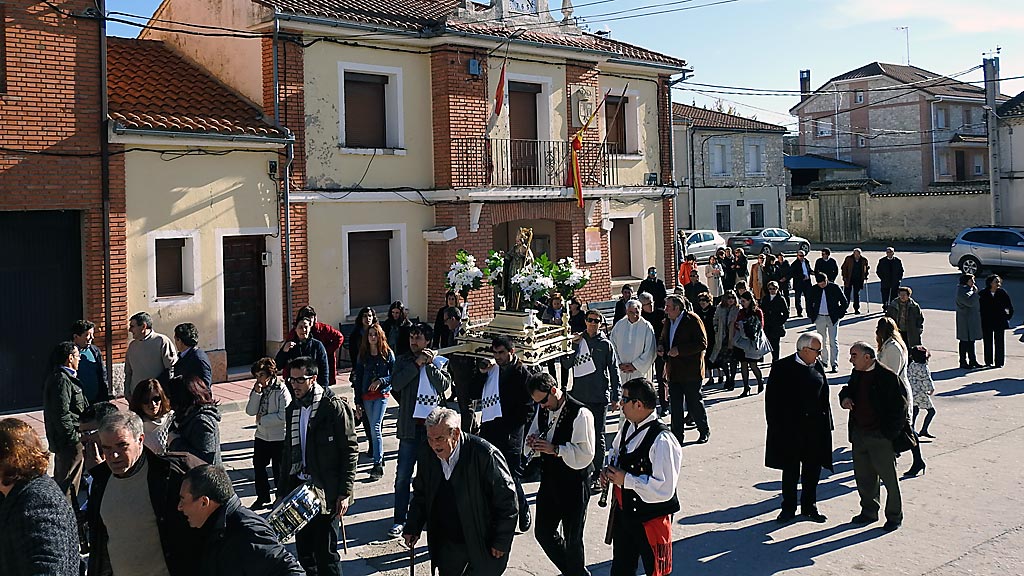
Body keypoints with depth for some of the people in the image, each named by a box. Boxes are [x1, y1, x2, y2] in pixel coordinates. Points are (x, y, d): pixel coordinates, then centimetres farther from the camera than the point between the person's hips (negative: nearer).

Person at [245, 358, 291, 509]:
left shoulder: (281, 390, -15)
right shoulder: (257, 390, 3)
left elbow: (284, 416, -20)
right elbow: (250, 411, -6)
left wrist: (263, 419, -13)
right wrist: (257, 393, -16)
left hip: (279, 437, -6)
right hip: (261, 436, 6)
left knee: (278, 469, 6)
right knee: (258, 466, 15)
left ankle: (282, 497, 24)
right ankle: (262, 497, 32)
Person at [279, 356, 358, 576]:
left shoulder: (334, 407, -11)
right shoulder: (293, 409, 10)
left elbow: (350, 451, -11)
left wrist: (344, 493, -14)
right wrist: (283, 490, 16)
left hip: (325, 492, -6)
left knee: (325, 552, -2)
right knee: (303, 551, 12)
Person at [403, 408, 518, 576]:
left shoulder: (485, 454, -22)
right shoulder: (427, 455, -5)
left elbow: (507, 500, -15)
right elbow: (420, 495, 12)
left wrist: (501, 542, -12)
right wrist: (413, 527, 1)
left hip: (484, 543, -5)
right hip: (448, 543, 5)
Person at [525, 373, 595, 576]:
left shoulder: (580, 414, -20)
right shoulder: (542, 410, 2)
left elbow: (585, 454, -22)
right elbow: (534, 432, 19)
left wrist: (555, 449, -29)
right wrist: (533, 441, -5)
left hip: (574, 484, -7)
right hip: (549, 480, 7)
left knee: (572, 539, 6)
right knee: (543, 532, 15)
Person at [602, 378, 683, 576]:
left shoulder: (662, 440, -27)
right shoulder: (628, 427, 0)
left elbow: (664, 489, -29)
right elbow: (616, 452, 20)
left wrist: (626, 479, -24)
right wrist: (609, 469, -1)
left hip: (651, 518, -8)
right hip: (624, 511, 8)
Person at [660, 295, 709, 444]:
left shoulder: (692, 320, -11)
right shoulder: (668, 321, 11)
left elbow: (702, 343, -16)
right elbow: (663, 338, 26)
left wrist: (679, 350, -22)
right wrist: (661, 346, 2)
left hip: (691, 371, -6)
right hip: (674, 372, 6)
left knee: (694, 404, 4)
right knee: (675, 405, 7)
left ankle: (704, 431, 24)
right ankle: (677, 436, 15)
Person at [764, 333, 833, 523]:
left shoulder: (817, 367, 6)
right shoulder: (782, 368, -9)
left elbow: (824, 396, 12)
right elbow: (771, 398, -8)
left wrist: (826, 422, 8)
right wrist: (775, 426, -11)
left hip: (815, 427, 4)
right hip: (790, 428, -4)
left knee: (813, 470, 12)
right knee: (791, 471, 7)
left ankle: (809, 507, 27)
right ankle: (788, 508, 20)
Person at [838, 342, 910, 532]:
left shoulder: (887, 377, -16)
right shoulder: (857, 374, 7)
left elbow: (901, 404, -13)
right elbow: (848, 389, 24)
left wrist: (891, 432, -14)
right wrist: (845, 398, -1)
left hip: (881, 437, -7)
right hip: (859, 434, 7)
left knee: (888, 478, 6)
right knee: (863, 477, 16)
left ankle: (894, 516, 21)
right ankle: (869, 512, 32)